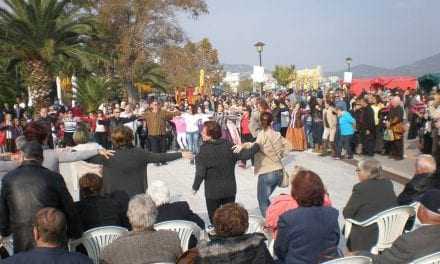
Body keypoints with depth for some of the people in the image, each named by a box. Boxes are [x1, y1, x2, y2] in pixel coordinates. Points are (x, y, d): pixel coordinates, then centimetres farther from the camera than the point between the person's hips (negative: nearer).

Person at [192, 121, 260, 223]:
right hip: (230, 189, 4)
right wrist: (257, 146, 2)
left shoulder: (204, 151, -16)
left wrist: (195, 187, -3)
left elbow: (200, 173, -17)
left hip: (212, 192, -4)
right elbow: (244, 155, -11)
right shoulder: (229, 146, -6)